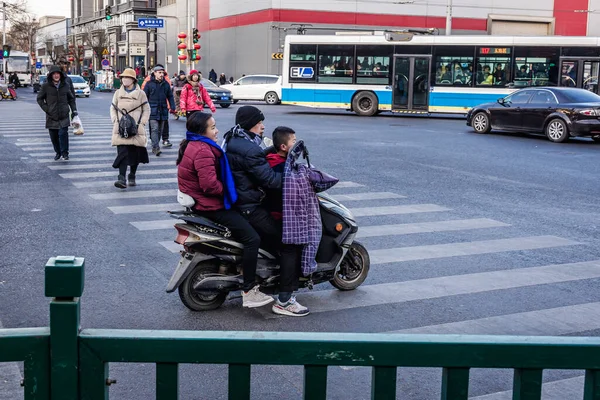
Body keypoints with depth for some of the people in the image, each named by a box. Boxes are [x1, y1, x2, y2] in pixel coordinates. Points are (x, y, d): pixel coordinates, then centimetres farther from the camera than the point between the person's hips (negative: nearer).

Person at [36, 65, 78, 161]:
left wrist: (74, 110, 9)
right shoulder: (46, 86, -1)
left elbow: (71, 98, 17)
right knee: (54, 136, 5)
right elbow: (39, 99, 7)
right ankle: (58, 152, 23)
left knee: (63, 133, -14)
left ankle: (65, 153, -1)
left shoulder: (65, 85, 5)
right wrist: (46, 109, -4)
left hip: (64, 116, 0)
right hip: (51, 116, 0)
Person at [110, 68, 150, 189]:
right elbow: (113, 108, 17)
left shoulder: (140, 93, 3)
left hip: (136, 129, 0)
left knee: (135, 154, 6)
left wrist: (142, 122, -4)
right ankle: (122, 178, -19)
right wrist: (115, 120, 2)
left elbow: (146, 110, 7)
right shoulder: (118, 93, 10)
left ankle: (132, 177, 23)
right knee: (122, 152, -12)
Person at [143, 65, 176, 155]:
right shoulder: (149, 84, -1)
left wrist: (172, 107, 5)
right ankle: (156, 148, -16)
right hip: (153, 111, -4)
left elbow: (170, 96, 16)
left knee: (160, 130, 12)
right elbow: (144, 96, 2)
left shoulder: (166, 84, 10)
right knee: (154, 129, -12)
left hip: (163, 110, 4)